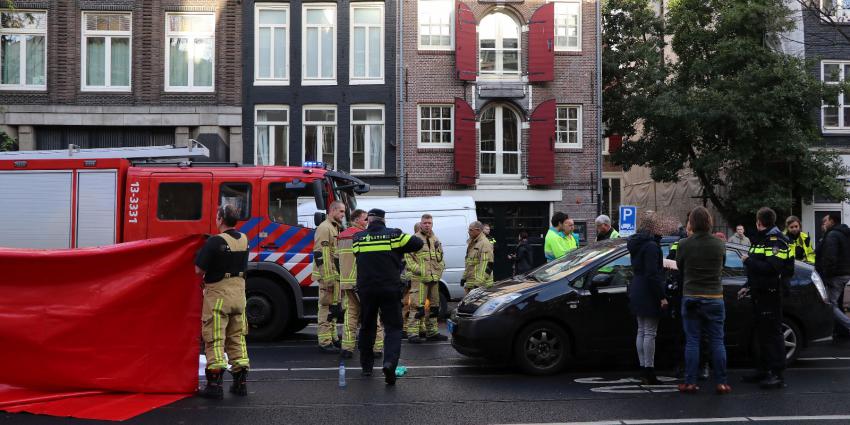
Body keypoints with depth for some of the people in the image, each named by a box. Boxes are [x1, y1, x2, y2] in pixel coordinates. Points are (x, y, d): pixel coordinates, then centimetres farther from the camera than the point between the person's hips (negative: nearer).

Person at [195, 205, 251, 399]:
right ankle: (240, 381, 15)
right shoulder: (244, 240, 5)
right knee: (237, 337, 14)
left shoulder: (215, 242, -16)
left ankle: (215, 383, -4)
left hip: (218, 293, -6)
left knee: (214, 338, -1)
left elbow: (199, 269, -15)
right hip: (239, 291, 6)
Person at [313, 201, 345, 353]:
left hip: (336, 276, 10)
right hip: (328, 276, -10)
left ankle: (333, 337, 23)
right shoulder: (324, 228, -13)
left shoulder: (336, 228, 19)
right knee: (327, 307, -8)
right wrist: (327, 279, -23)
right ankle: (325, 341, -6)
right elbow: (320, 255, -20)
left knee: (334, 307, 14)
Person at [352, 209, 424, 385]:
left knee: (367, 327, 18)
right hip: (390, 289, -2)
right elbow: (418, 243, 4)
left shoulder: (358, 238, 4)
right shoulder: (395, 235, -1)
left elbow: (354, 255, 16)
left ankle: (366, 366, 26)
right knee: (393, 327, 2)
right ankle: (390, 362, -21)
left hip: (366, 289, 2)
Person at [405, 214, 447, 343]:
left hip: (434, 278, 8)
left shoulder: (436, 240, 17)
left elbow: (440, 257, 27)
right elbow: (408, 257, -11)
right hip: (419, 279, -8)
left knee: (433, 306, 14)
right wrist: (419, 270, -17)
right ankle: (412, 334, -9)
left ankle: (432, 332, 25)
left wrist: (440, 269, 11)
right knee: (417, 305, -11)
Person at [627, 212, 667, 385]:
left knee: (641, 332, 12)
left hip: (637, 292, 10)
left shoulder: (637, 244, 13)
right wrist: (662, 297, -18)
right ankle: (649, 373, -3)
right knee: (649, 333, -6)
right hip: (648, 294, -9)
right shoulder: (651, 245, -17)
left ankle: (644, 371, 16)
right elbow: (652, 274, -21)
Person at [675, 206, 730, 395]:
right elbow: (721, 267, 10)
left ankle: (690, 382, 5)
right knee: (717, 341, 7)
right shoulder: (720, 244, -3)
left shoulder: (684, 244, -9)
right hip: (714, 298, 1)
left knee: (692, 341, 5)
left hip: (691, 298, -1)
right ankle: (721, 383, 8)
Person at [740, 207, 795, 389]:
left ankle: (777, 374, -4)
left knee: (773, 332, -7)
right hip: (760, 293, 10)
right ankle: (763, 370, 23)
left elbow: (772, 268, -26)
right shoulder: (761, 239, 19)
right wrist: (747, 287, 18)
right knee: (762, 332, 14)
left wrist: (749, 261, -16)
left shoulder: (775, 240, -13)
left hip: (770, 294, -10)